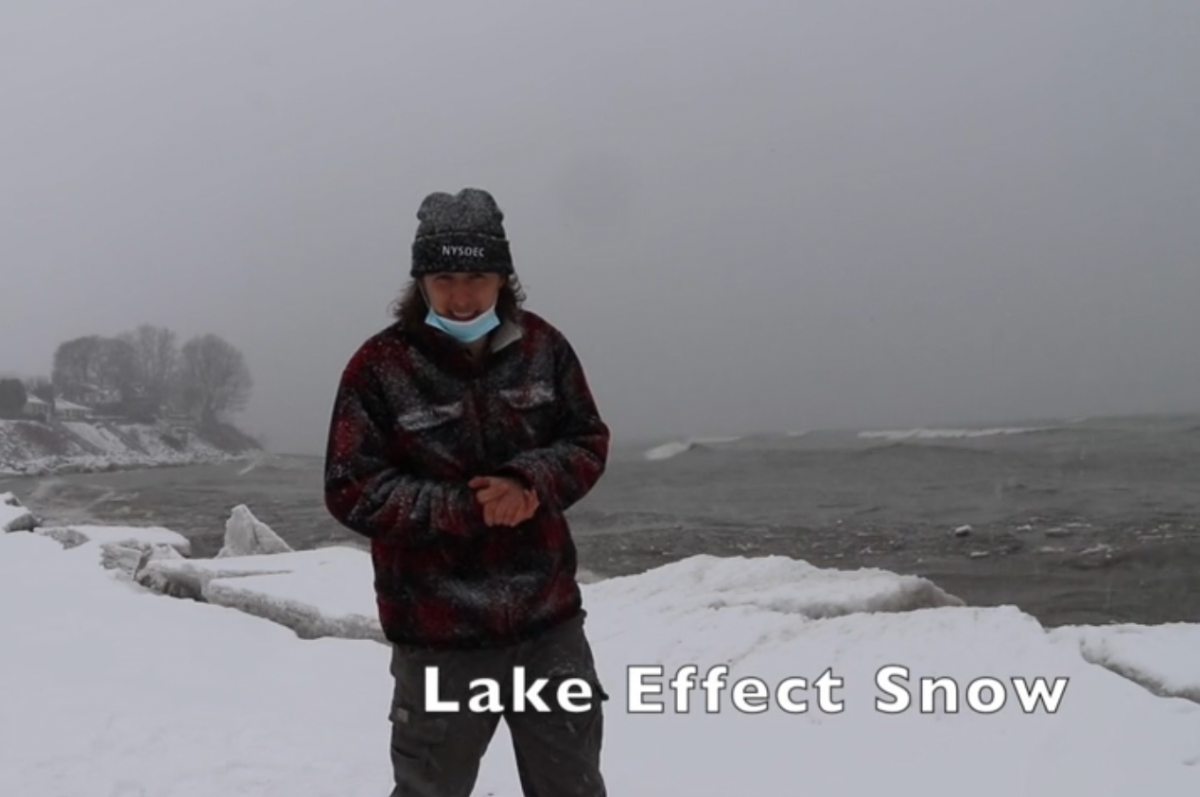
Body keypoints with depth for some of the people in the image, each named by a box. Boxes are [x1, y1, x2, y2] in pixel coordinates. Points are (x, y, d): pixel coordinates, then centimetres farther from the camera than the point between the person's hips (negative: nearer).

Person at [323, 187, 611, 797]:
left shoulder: (542, 346, -1)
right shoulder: (379, 367, -11)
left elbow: (588, 441, 6)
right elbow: (351, 490, -11)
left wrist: (530, 483, -16)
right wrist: (465, 510, -21)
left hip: (548, 620, 3)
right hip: (439, 636, -3)